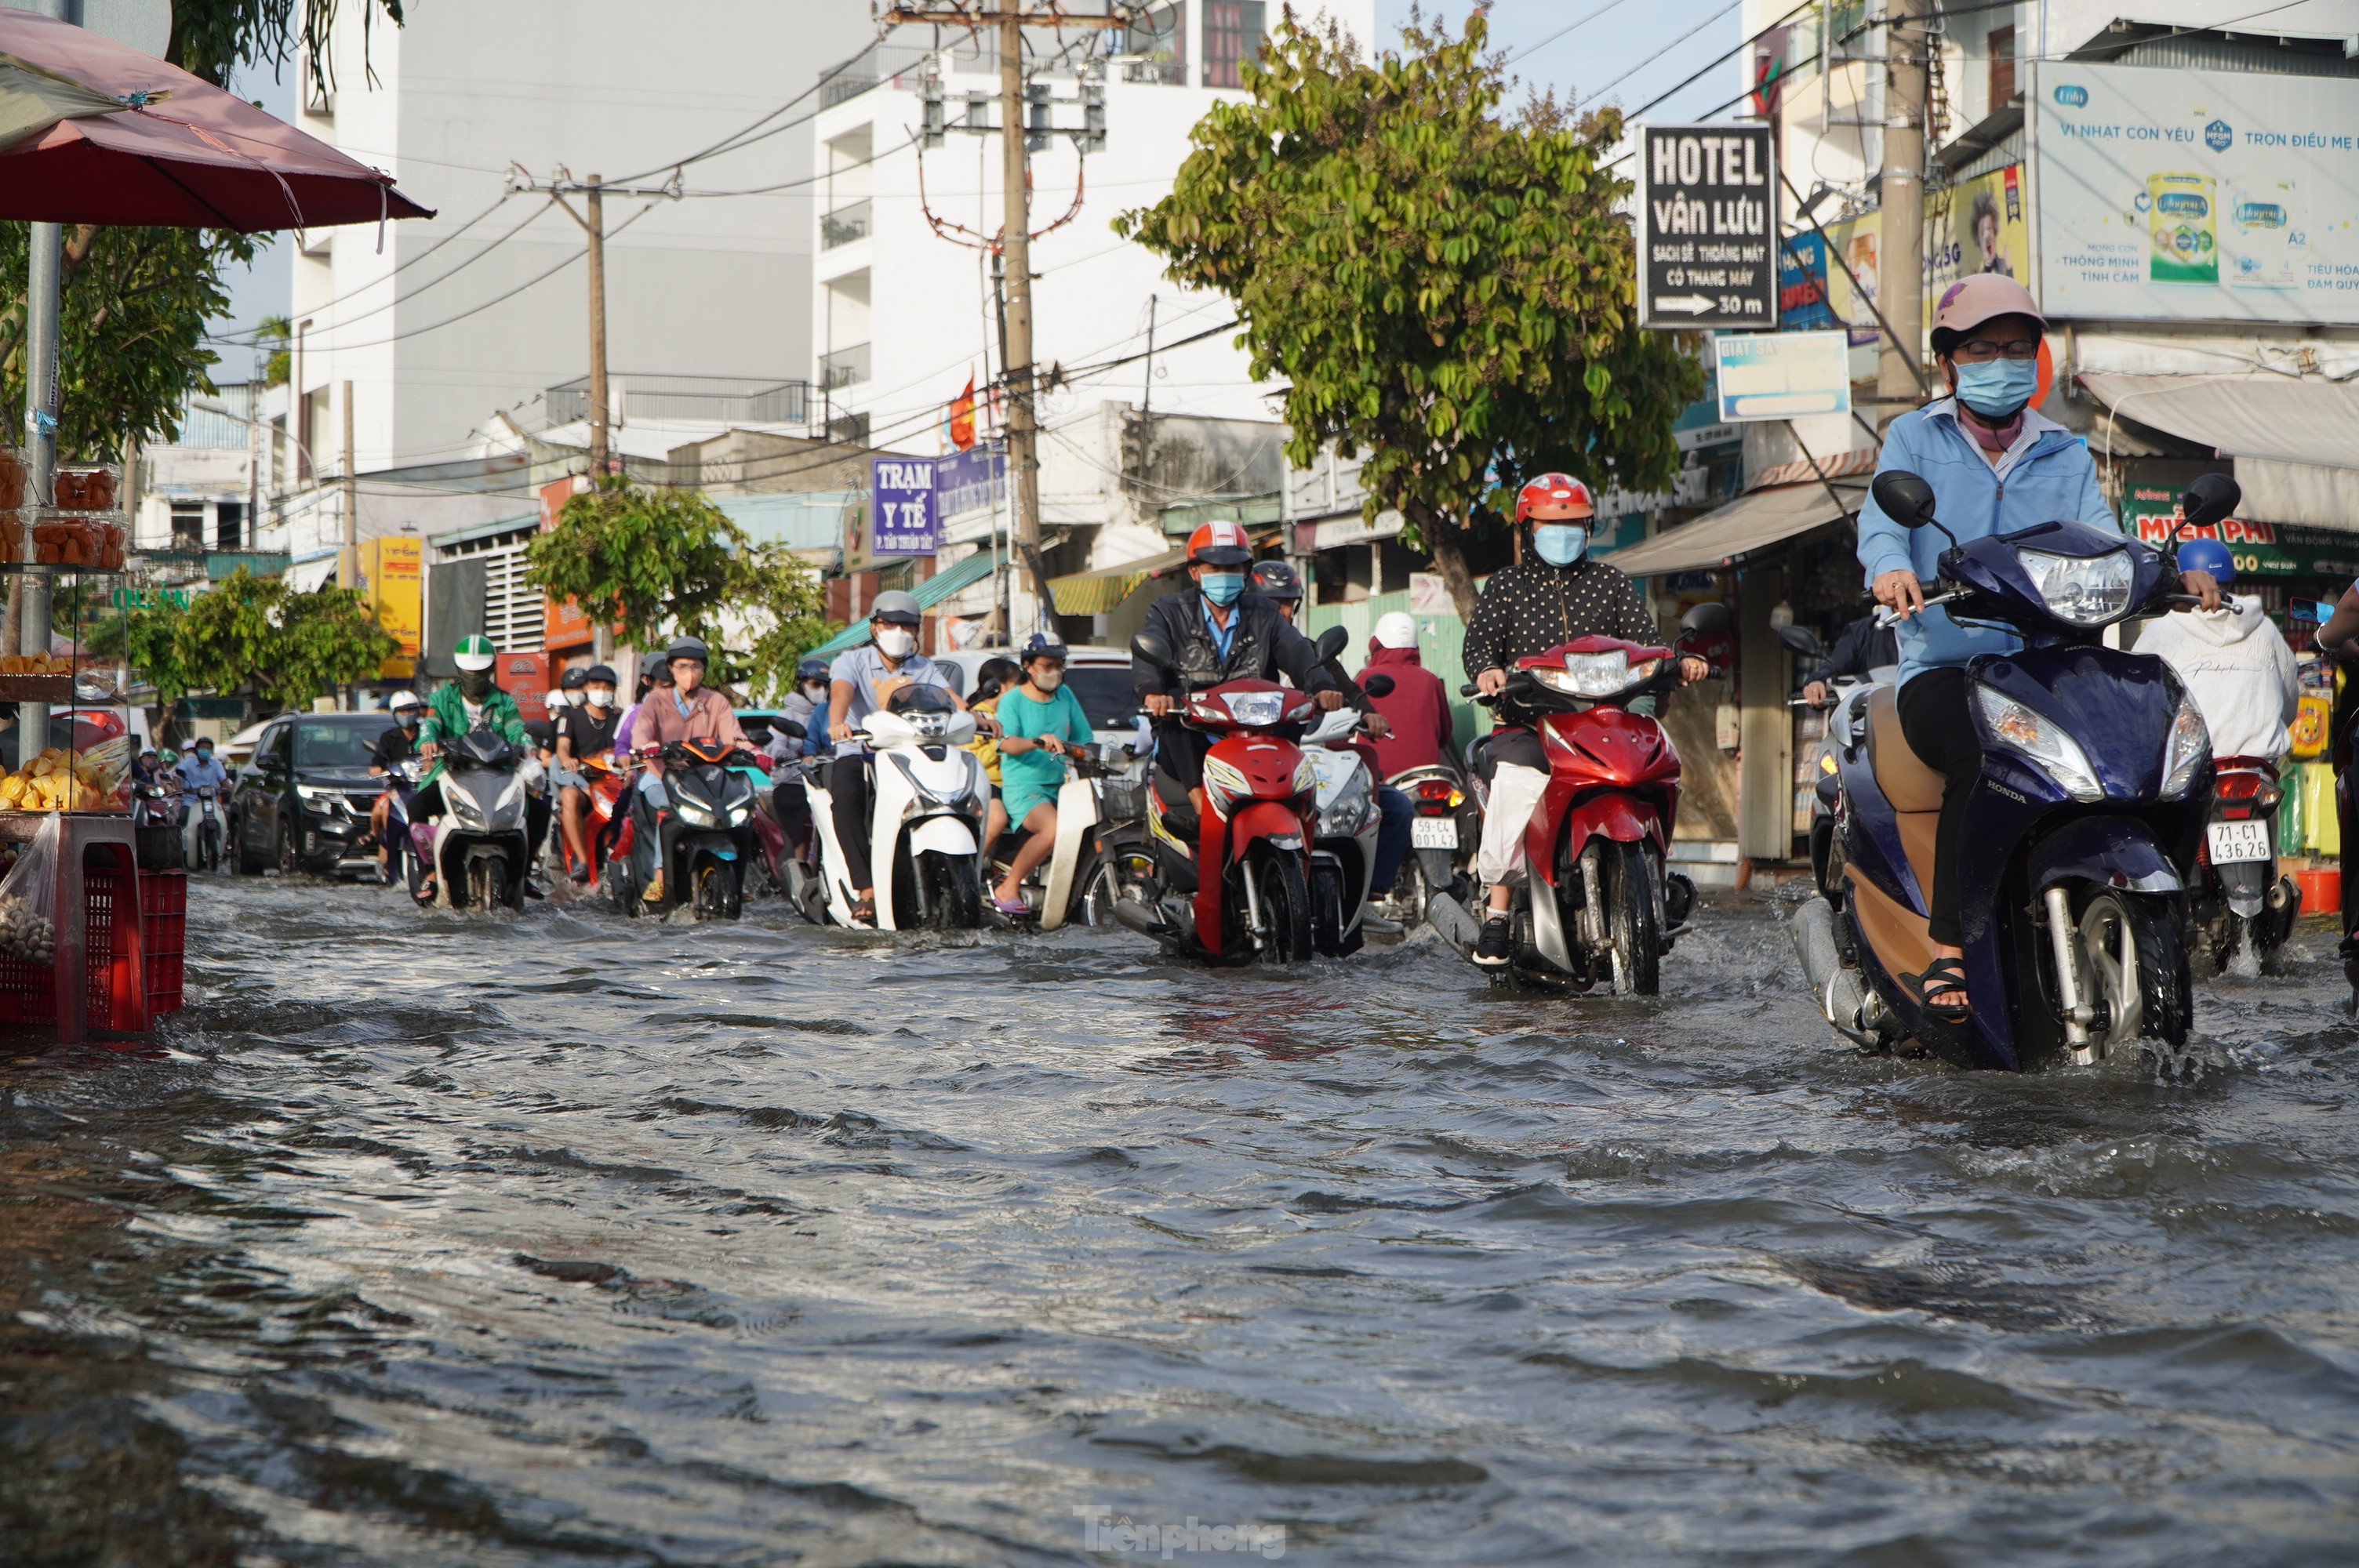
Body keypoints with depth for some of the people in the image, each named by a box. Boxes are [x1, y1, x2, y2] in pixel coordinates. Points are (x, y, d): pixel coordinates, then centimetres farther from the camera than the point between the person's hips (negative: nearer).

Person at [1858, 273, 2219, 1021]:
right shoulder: (1915, 438, 13)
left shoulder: (2066, 458, 22)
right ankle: (1948, 952, -34)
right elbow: (1883, 514, -6)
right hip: (1942, 670, -3)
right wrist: (1891, 565, -32)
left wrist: (2171, 575, -17)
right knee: (1984, 756, -36)